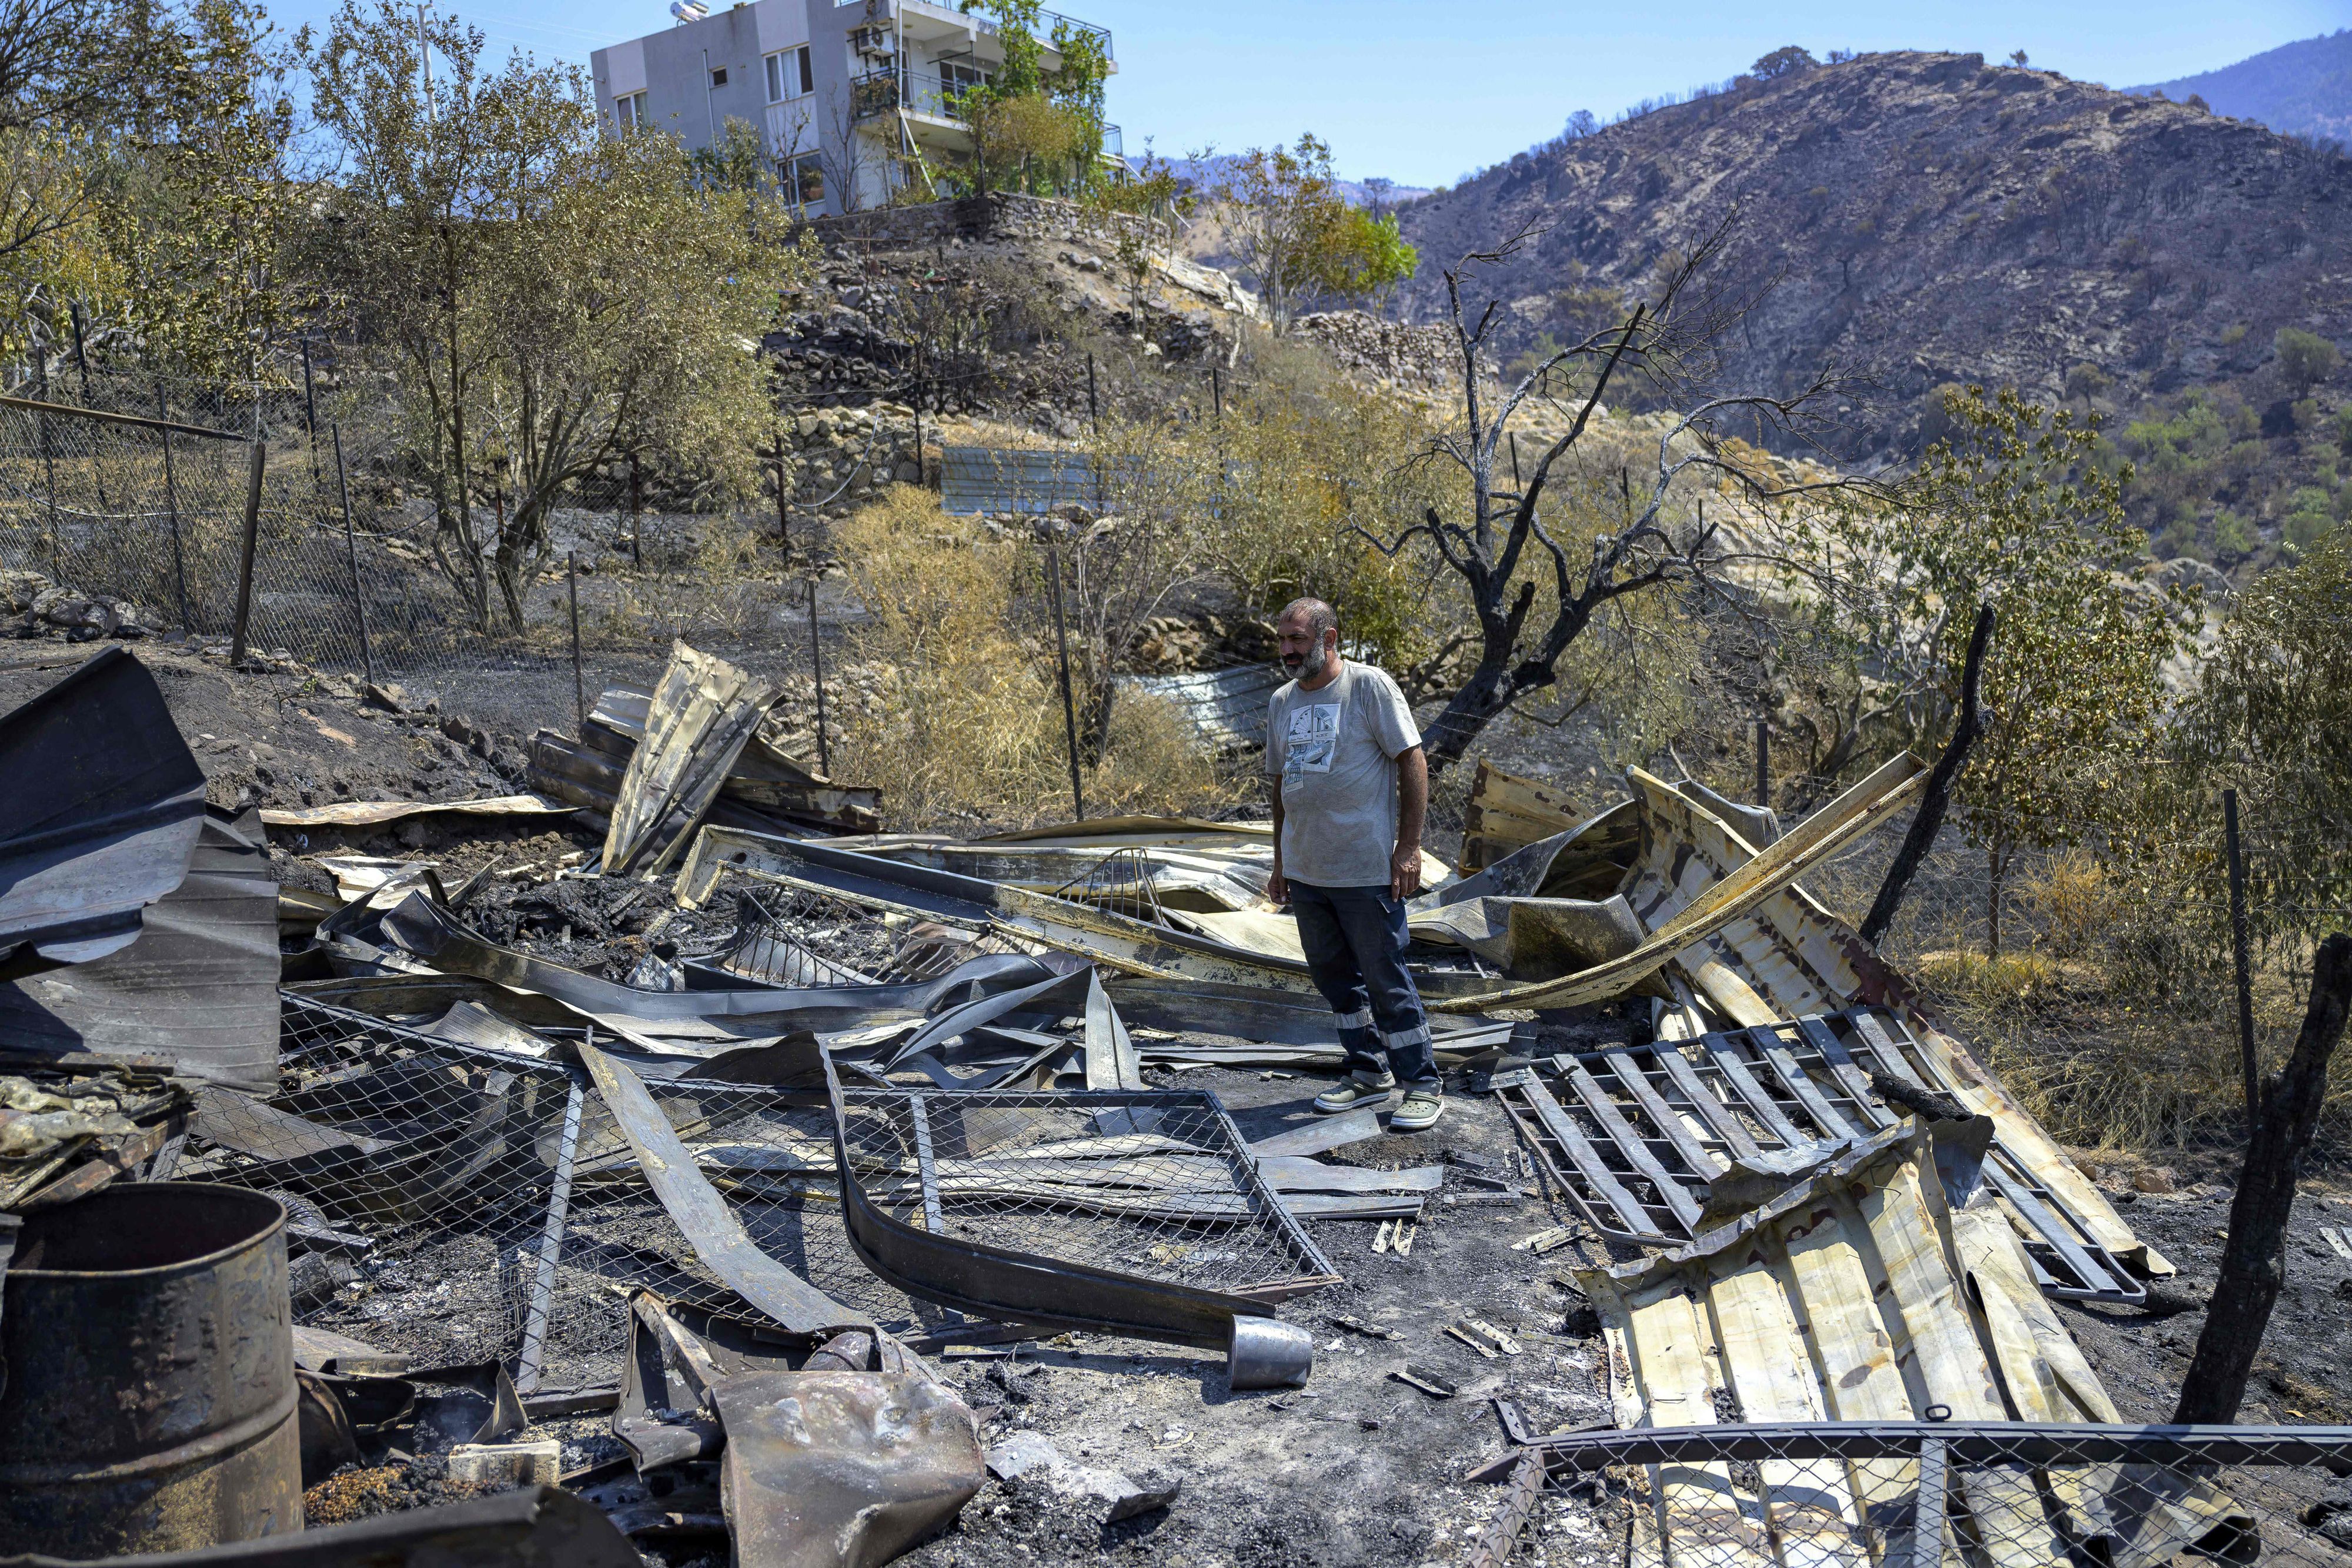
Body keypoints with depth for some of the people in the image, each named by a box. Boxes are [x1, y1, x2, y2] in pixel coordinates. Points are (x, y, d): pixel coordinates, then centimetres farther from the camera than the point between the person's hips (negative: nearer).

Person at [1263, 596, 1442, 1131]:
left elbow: (1412, 762, -9)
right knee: (1335, 977, 14)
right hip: (1305, 872, 7)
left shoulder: (1369, 686, -7)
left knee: (1386, 980, -2)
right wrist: (1280, 862, 19)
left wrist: (1408, 846, -14)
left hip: (1366, 871, -7)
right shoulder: (1281, 702, 12)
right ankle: (1370, 1075, 28)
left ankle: (1423, 1086, 10)